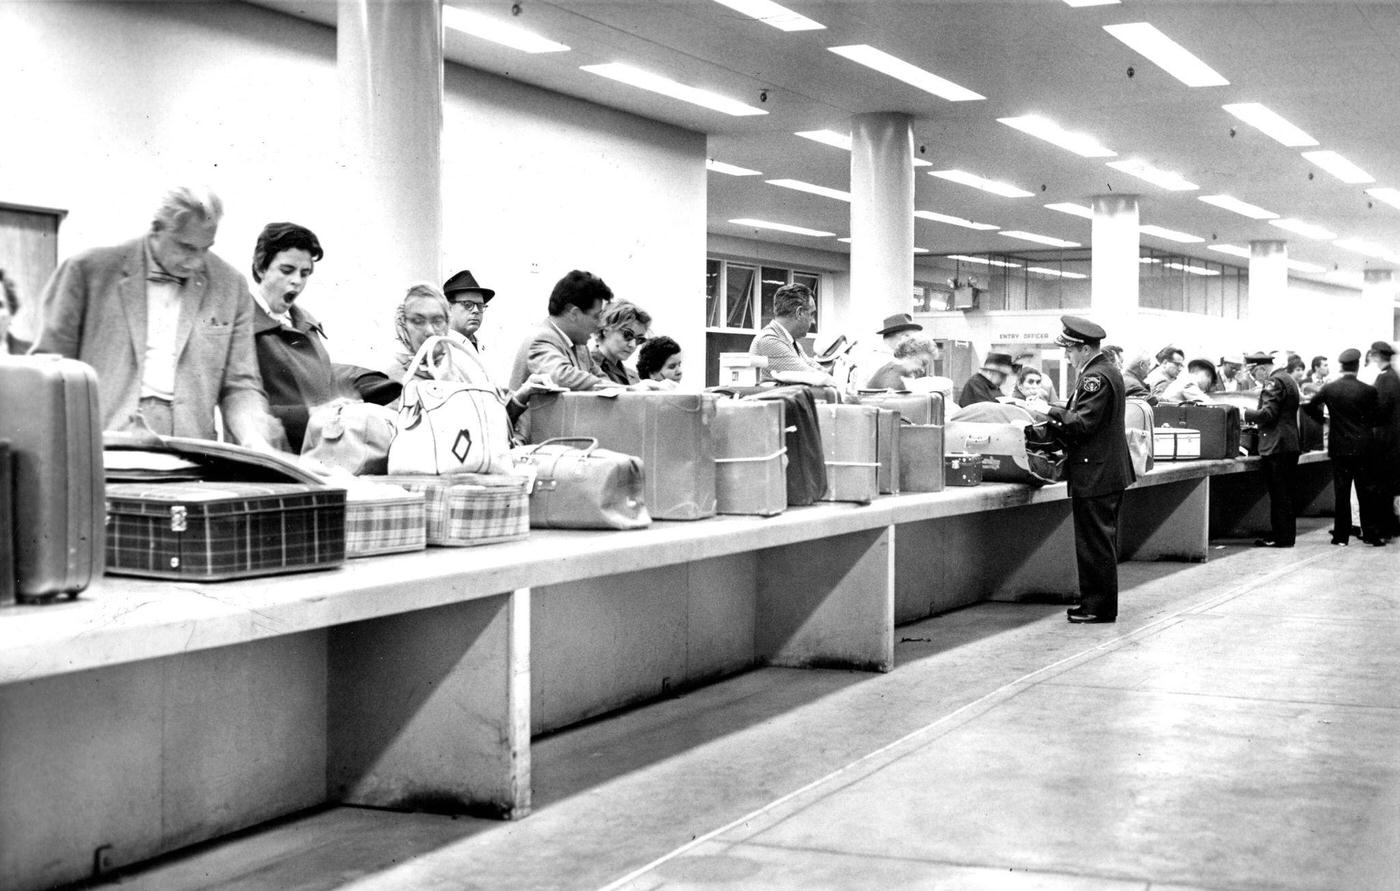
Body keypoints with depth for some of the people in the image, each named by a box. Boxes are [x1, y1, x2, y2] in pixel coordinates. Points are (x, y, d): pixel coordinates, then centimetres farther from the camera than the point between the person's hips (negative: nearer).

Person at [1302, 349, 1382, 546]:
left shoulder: (1329, 388, -3)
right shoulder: (1368, 391, -8)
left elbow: (1309, 407, 5)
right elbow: (1377, 418, -2)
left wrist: (1322, 419, 21)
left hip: (1339, 448, 1)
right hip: (1363, 447, -1)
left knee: (1341, 492, 5)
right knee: (1367, 491, 5)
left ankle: (1341, 535, 6)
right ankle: (1371, 533, 6)